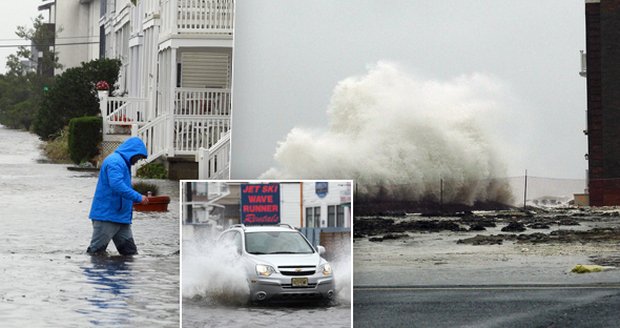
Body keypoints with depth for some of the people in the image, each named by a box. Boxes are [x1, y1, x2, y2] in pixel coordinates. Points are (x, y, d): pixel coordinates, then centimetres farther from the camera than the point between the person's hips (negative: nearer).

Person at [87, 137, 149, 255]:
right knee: (96, 252, -5)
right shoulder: (115, 161, -13)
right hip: (106, 216, -10)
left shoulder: (123, 162, 20)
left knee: (130, 252, 7)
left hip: (121, 217, 10)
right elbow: (117, 185, -27)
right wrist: (138, 197, -22)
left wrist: (133, 201, 15)